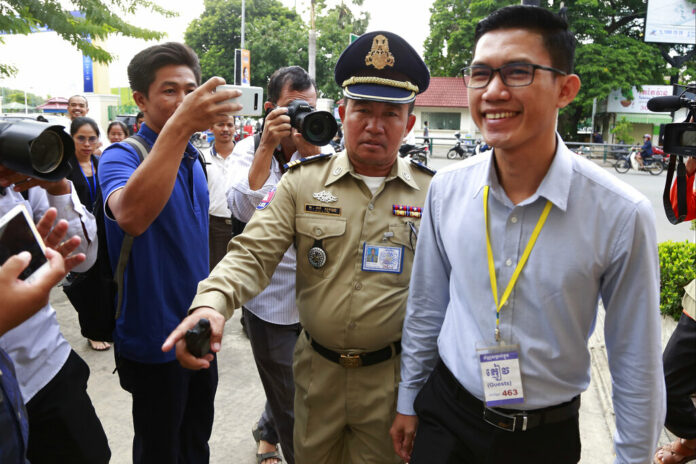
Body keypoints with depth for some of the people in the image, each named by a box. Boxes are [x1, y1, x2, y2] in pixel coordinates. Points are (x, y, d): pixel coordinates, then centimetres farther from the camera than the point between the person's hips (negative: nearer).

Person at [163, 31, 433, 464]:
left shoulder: (431, 192, -5)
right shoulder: (303, 181, -5)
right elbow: (253, 253, -11)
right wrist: (211, 302, -30)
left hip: (391, 374, 0)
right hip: (317, 368, 1)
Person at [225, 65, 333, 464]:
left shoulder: (324, 152, 1)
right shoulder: (249, 149, -2)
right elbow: (243, 209, -18)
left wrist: (311, 150, -21)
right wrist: (267, 147, -23)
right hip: (270, 295, -3)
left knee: (301, 384, 23)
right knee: (292, 405, 4)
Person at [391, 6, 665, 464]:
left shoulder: (621, 215, -19)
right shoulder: (446, 190, -11)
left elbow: (636, 363, -8)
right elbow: (425, 308, 1)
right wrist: (408, 401, 9)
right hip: (444, 415, 2)